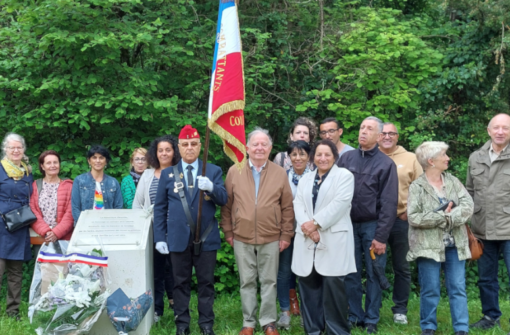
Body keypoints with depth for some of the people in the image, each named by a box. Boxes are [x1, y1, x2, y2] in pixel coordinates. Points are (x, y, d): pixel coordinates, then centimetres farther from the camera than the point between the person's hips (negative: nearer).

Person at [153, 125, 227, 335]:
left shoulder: (214, 171, 4)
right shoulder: (167, 173, 6)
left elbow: (223, 200, -6)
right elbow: (160, 208, 6)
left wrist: (211, 187, -27)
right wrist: (160, 237, 0)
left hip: (206, 237, 0)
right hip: (179, 238, 1)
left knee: (206, 282, 6)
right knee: (181, 282, 8)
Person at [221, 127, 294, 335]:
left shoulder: (280, 173, 2)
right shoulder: (234, 171, 1)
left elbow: (287, 207, 3)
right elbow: (227, 205, 5)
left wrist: (286, 235, 0)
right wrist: (228, 231, 3)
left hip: (271, 238, 0)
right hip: (242, 238, 0)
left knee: (269, 281, 8)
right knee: (247, 282, 9)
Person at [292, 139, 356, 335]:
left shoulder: (344, 175, 4)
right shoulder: (305, 179, 20)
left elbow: (339, 203, -9)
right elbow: (298, 204, 7)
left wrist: (315, 223, -13)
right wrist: (307, 227, -11)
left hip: (333, 240, -5)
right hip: (308, 241, 5)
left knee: (333, 287, -7)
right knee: (309, 286, 6)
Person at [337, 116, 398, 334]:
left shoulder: (386, 164, -5)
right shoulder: (346, 158, 4)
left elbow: (389, 203, -7)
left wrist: (381, 236, -11)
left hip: (372, 226, -2)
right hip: (349, 224, 3)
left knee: (374, 275, 6)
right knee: (351, 275, 9)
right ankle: (355, 316, 21)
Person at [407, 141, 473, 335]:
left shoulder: (453, 182, 8)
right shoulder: (417, 187, -4)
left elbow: (468, 206, -4)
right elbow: (414, 218, -13)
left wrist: (449, 216, -18)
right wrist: (443, 216, -13)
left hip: (455, 246, 4)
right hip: (429, 245, -3)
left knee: (458, 289, 5)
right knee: (430, 290, 4)